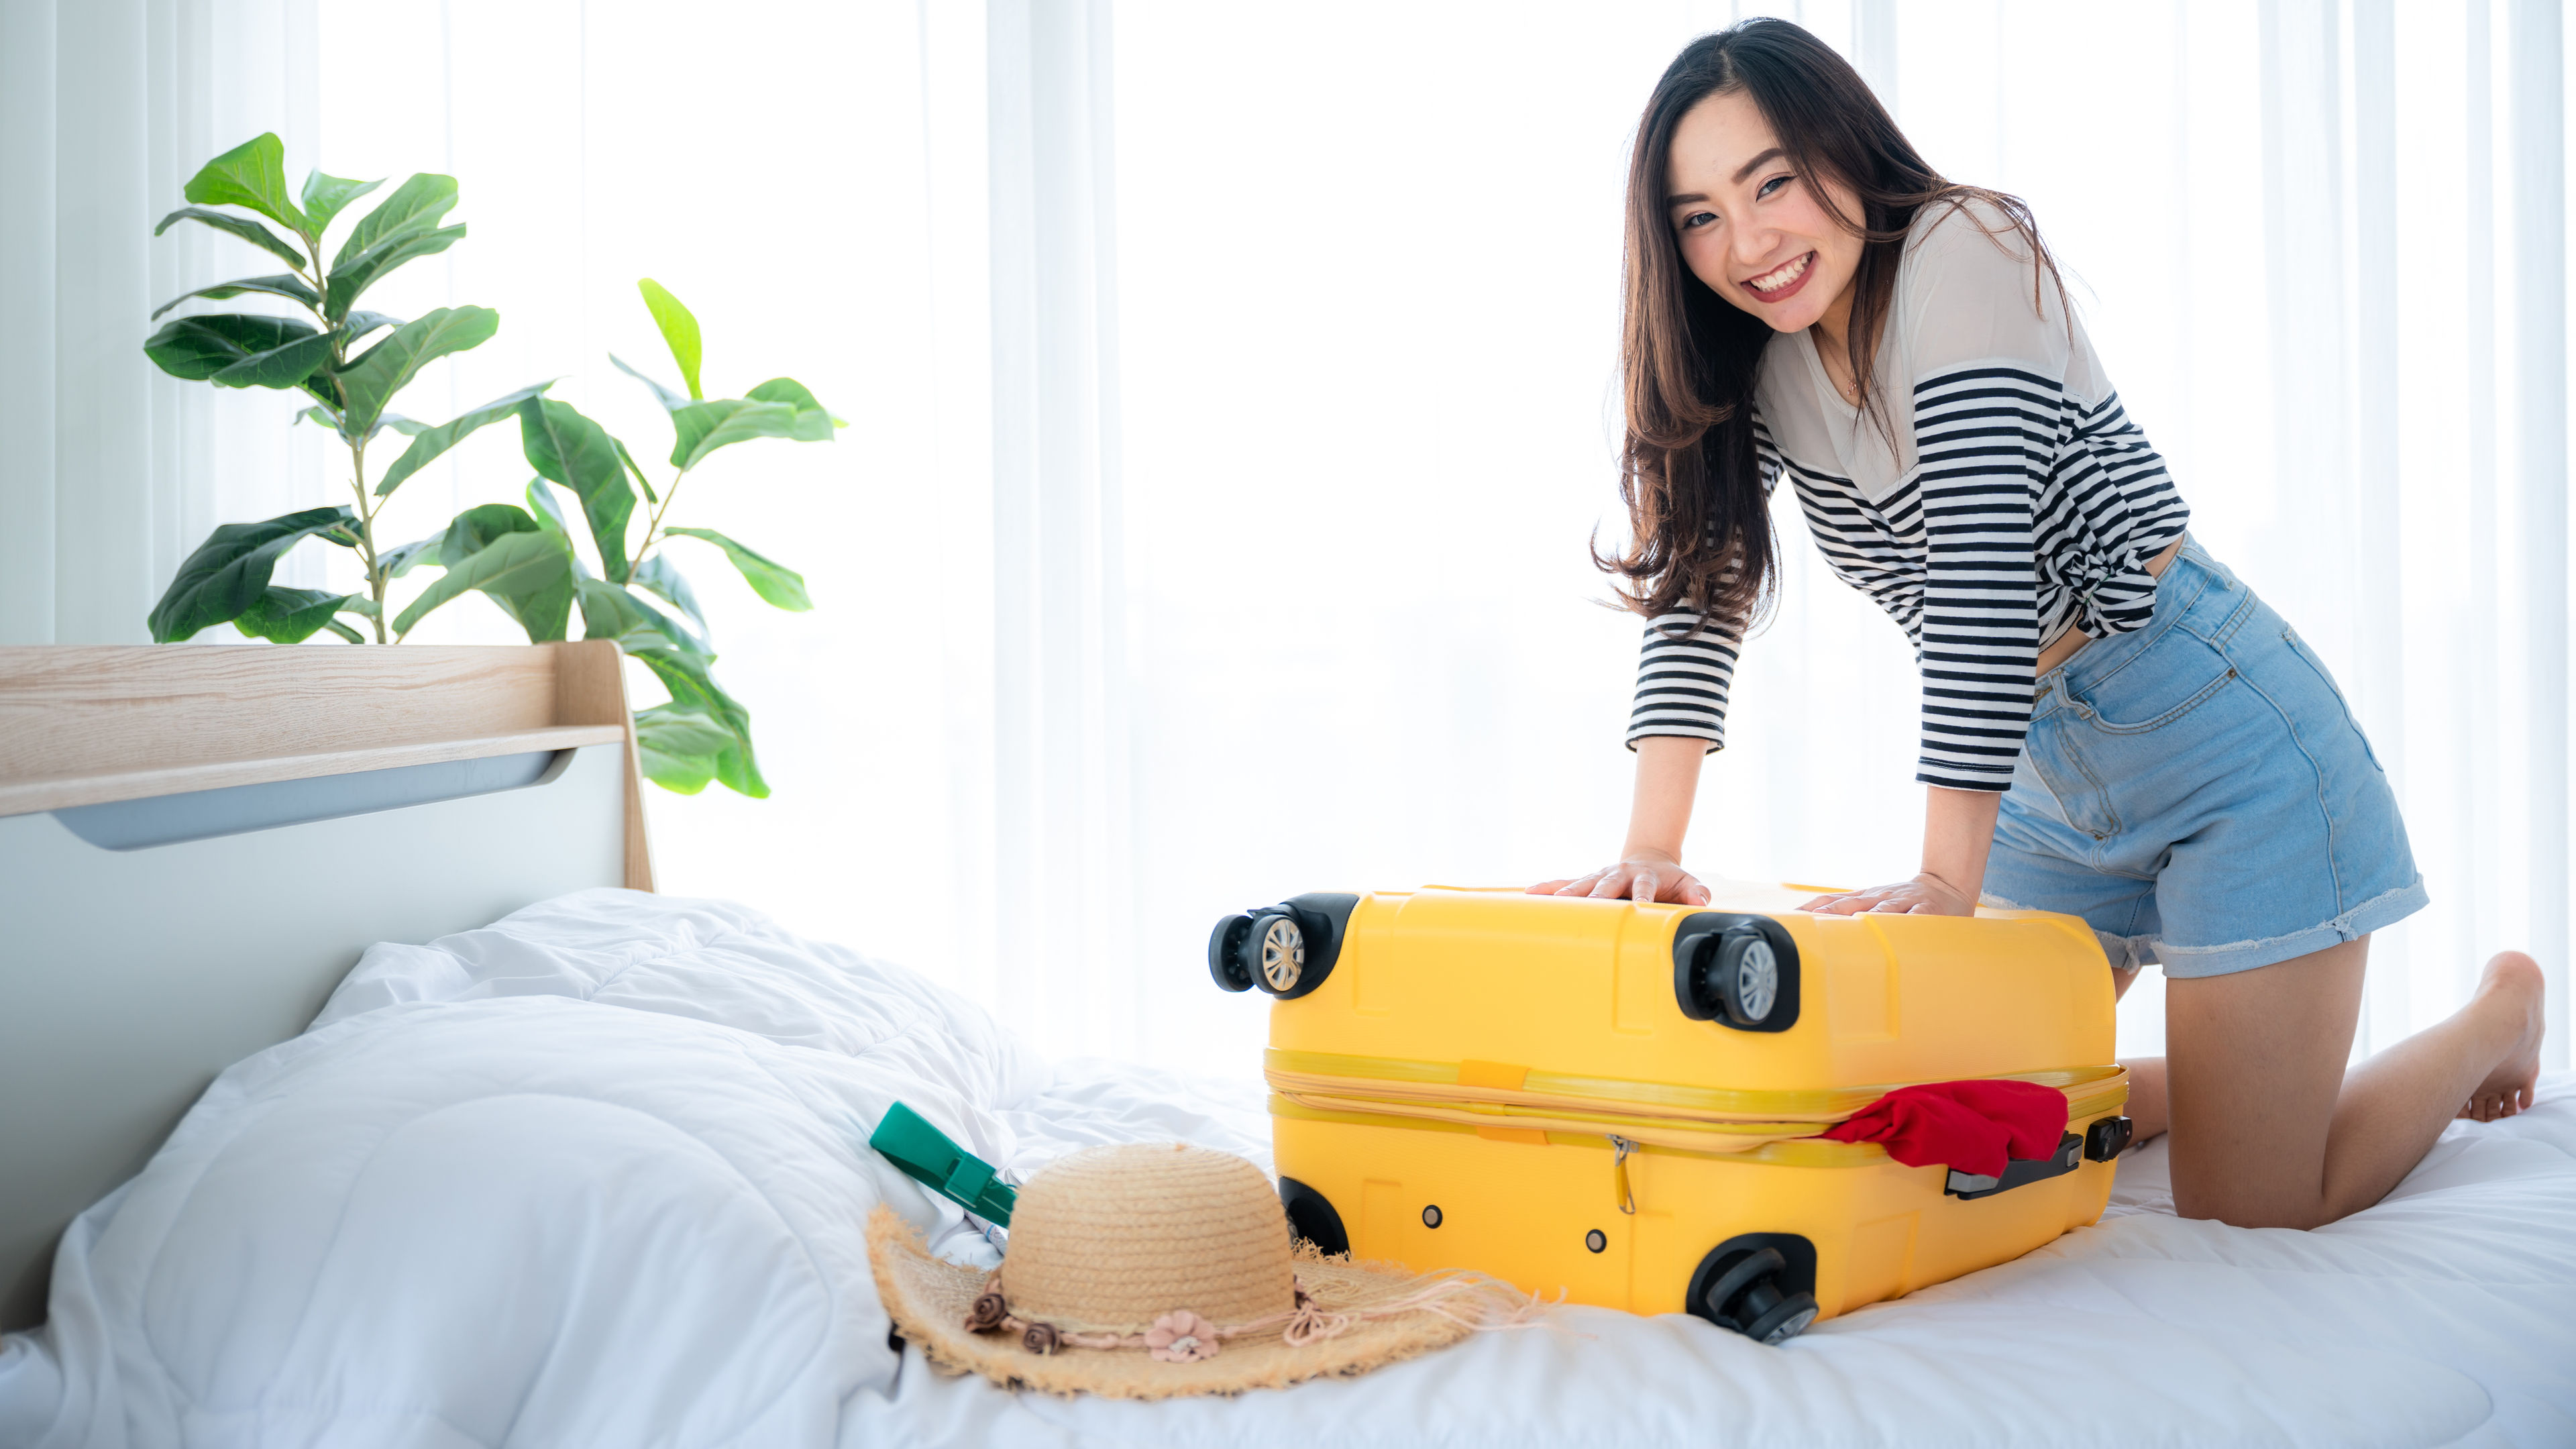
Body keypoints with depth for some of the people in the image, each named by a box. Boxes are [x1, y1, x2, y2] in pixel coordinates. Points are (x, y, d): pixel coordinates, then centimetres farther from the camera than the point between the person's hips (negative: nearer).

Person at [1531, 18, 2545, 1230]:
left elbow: (1982, 572, -27)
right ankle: (2219, 1070, 32)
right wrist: (1650, 849, -16)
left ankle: (2498, 1016, 22)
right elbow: (1696, 594, -3)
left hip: (2216, 729, -7)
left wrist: (1948, 877, -31)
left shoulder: (1961, 250, -20)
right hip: (2048, 775, 7)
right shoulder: (1758, 358, 2)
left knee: (2249, 1219, -4)